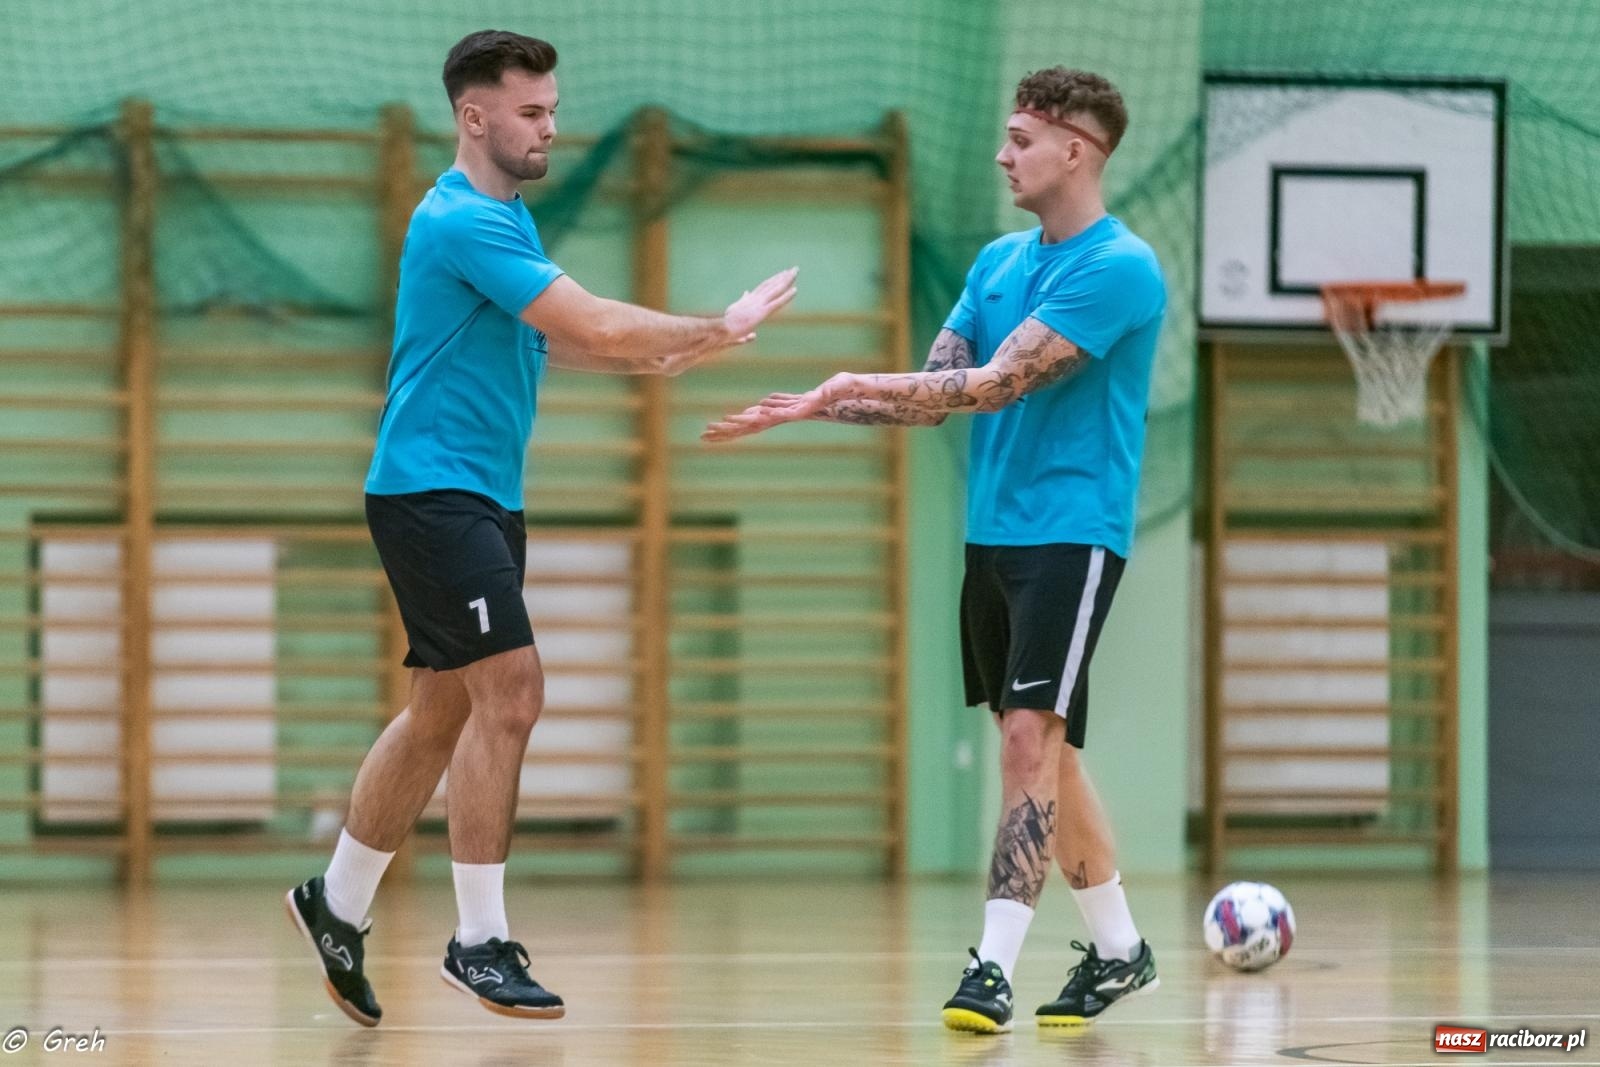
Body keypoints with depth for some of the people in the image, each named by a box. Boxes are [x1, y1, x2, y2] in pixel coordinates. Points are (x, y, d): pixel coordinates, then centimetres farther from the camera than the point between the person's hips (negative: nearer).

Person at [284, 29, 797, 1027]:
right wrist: (721, 327, -14)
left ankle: (338, 905, 25)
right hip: (432, 488, -10)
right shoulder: (464, 221, -18)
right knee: (510, 689, -16)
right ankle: (480, 940, -11)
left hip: (484, 495, 10)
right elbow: (592, 325, -23)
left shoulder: (505, 216, 15)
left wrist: (657, 354, 2)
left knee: (443, 710, 13)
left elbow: (553, 340, 19)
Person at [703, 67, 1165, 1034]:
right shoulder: (999, 261, 13)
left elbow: (998, 383, -21)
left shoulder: (1119, 268, -14)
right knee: (1042, 750, 12)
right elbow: (935, 392, 12)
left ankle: (994, 968, -19)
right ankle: (1118, 950, 23)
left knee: (1031, 738, -16)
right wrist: (813, 406, -1)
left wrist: (852, 384, -22)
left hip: (1072, 536, -8)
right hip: (993, 534, 8)